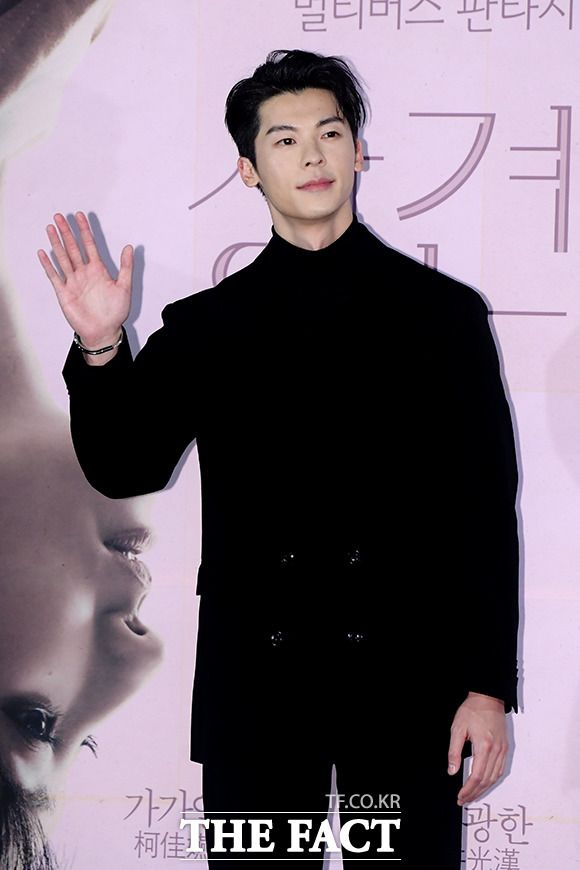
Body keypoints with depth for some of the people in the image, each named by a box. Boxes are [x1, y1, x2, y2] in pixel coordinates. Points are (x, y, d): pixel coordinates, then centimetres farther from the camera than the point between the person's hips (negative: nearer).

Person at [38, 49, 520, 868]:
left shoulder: (442, 311, 4)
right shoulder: (207, 325, 8)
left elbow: (487, 513, 2)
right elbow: (125, 470, 4)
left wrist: (488, 685, -4)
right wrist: (101, 349, -13)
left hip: (407, 680, -1)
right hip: (254, 687, 1)